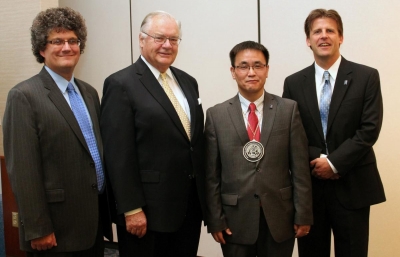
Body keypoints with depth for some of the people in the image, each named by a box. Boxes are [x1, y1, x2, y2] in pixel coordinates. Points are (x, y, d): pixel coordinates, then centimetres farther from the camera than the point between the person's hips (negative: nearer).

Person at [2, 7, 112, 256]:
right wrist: (38, 230, -17)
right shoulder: (24, 96, -11)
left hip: (95, 222, 7)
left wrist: (108, 209, 14)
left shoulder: (89, 93, 11)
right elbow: (23, 171, -15)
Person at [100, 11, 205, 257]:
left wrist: (202, 194, 12)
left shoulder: (188, 82, 11)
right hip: (149, 208, -6)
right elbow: (119, 154, -14)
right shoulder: (121, 84, -9)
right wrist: (132, 209, -16)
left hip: (190, 204, 6)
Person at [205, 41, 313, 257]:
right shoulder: (216, 115, 0)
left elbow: (300, 167, -1)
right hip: (235, 219, 0)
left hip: (279, 218, 1)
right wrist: (215, 219, -4)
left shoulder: (288, 109, 1)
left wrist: (303, 215, -3)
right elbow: (211, 174, 0)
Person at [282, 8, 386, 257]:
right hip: (308, 184, 2)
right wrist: (317, 161, -12)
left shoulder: (366, 77, -1)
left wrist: (334, 162, -14)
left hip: (352, 185, -2)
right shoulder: (294, 83, 5)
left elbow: (370, 129, -8)